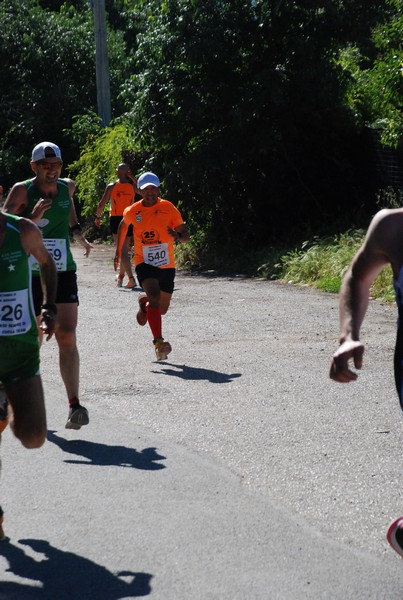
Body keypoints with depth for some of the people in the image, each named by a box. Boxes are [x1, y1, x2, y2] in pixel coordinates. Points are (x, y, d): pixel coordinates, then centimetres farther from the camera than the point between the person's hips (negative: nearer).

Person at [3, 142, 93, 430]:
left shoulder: (67, 187, 4)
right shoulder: (22, 191, -9)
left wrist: (78, 232, 24)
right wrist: (32, 218, -30)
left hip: (63, 273, 2)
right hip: (29, 274, -2)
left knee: (67, 337, -11)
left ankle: (74, 405, -17)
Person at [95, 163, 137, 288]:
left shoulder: (111, 187, -6)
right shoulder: (132, 187, 1)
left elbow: (101, 204, -6)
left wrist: (98, 217, 8)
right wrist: (131, 176, 17)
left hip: (116, 219, -3)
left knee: (122, 250, -7)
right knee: (124, 248, 20)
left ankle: (131, 278, -21)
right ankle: (121, 275, 31)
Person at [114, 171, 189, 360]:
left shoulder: (169, 208, -6)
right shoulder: (133, 211, -3)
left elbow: (186, 235, -4)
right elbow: (123, 225, 20)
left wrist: (177, 236, -28)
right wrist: (118, 251, 23)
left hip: (167, 265, 2)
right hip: (144, 263, -2)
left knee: (162, 309, 12)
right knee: (155, 296, -28)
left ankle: (143, 301, 48)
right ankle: (158, 342, -32)